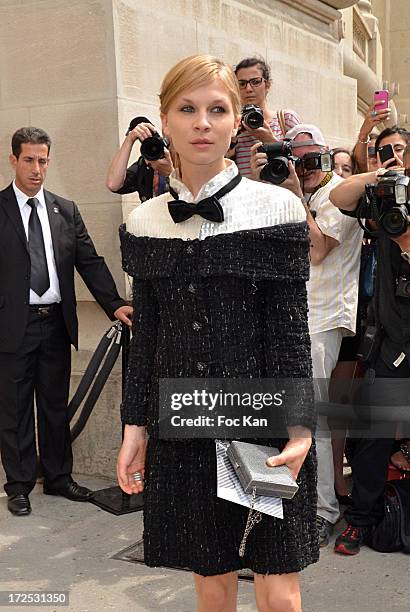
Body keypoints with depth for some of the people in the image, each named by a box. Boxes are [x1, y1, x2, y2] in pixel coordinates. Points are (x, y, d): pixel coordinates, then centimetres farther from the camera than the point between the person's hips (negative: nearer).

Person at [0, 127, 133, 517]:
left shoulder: (65, 211, 7)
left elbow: (90, 262, 4)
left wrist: (114, 305, -8)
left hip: (56, 322, 4)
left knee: (56, 405, 15)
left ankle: (58, 477, 29)